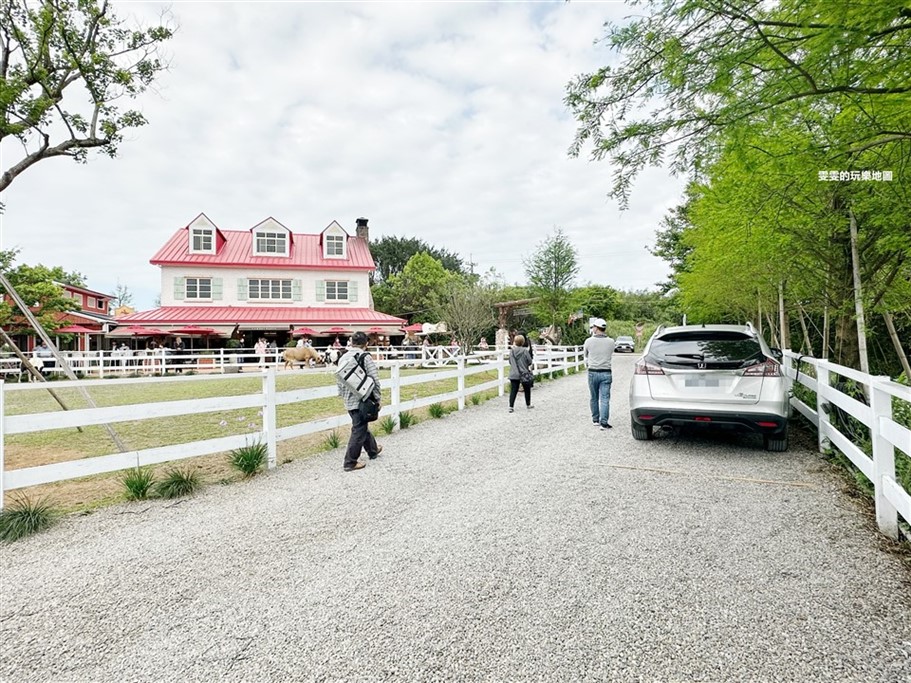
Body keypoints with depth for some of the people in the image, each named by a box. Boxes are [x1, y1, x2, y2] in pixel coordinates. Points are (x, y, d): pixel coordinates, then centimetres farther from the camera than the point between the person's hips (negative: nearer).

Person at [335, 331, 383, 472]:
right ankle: (350, 463, 6)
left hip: (348, 401, 7)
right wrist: (377, 399, -5)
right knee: (359, 430, 2)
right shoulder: (365, 357, -12)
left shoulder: (343, 358, 7)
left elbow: (338, 379, 13)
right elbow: (375, 380, -15)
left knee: (362, 426, 22)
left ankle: (373, 450, 41)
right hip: (362, 400, -7)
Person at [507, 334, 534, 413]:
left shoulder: (512, 351, -2)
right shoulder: (525, 351, -12)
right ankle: (528, 405, 31)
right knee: (527, 390, 17)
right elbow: (530, 361, -7)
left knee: (513, 391, 3)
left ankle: (511, 407, -4)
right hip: (524, 374, -2)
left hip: (514, 374, 2)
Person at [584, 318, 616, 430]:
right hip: (606, 373, 0)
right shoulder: (611, 342, -2)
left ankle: (595, 419, 24)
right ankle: (604, 422, -8)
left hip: (593, 372, 0)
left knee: (594, 398, 14)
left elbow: (585, 355, 11)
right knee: (605, 399, -1)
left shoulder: (589, 341, -5)